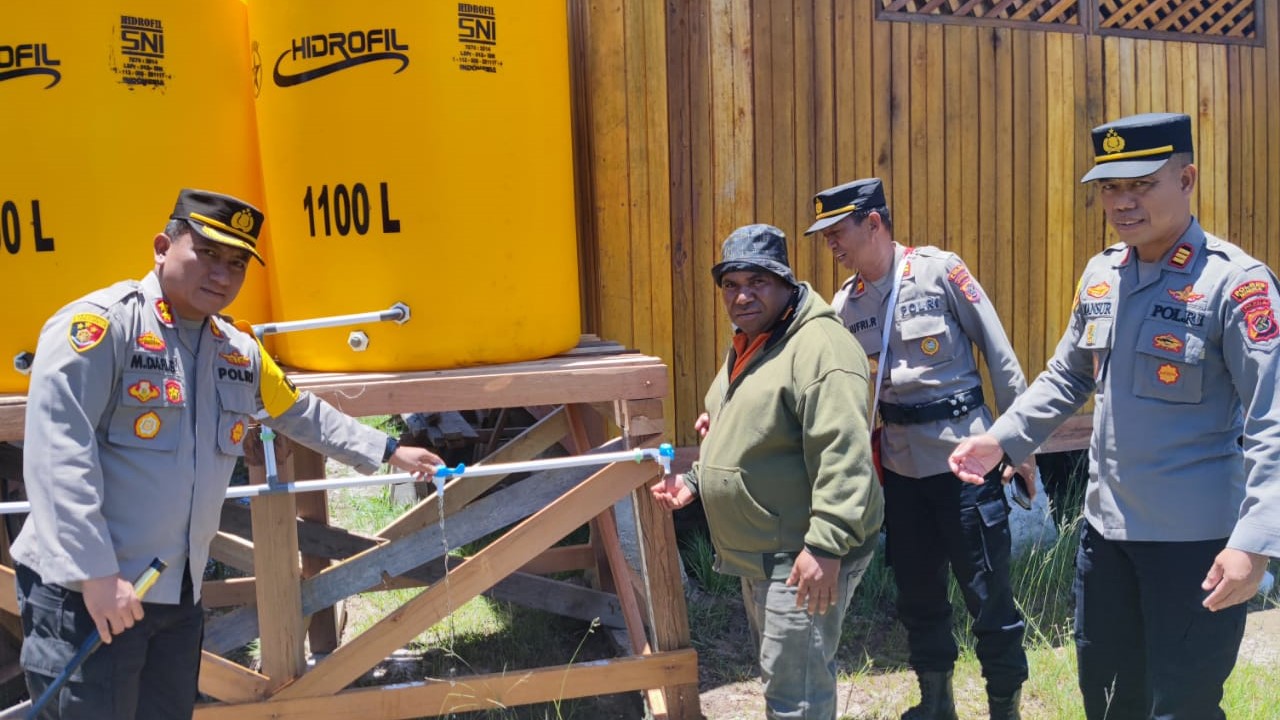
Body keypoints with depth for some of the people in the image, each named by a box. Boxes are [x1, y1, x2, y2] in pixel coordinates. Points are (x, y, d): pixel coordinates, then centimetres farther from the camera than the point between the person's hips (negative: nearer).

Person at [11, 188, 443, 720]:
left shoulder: (241, 353, 11)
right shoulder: (102, 323, -13)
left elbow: (303, 415, 28)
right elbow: (57, 450, -20)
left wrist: (388, 452, 33)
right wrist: (95, 573, -23)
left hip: (179, 594, 7)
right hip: (85, 593, -7)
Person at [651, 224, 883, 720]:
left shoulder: (818, 347, -20)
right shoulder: (746, 346, 13)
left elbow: (842, 456, -27)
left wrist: (826, 544, -31)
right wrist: (696, 481, 13)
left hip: (804, 557, -10)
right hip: (759, 554, 10)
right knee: (779, 673, 23)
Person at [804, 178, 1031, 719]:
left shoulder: (940, 272, -10)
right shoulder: (845, 304, 5)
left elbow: (998, 353, -7)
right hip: (900, 464, 5)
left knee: (988, 591, 2)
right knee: (917, 591, 16)